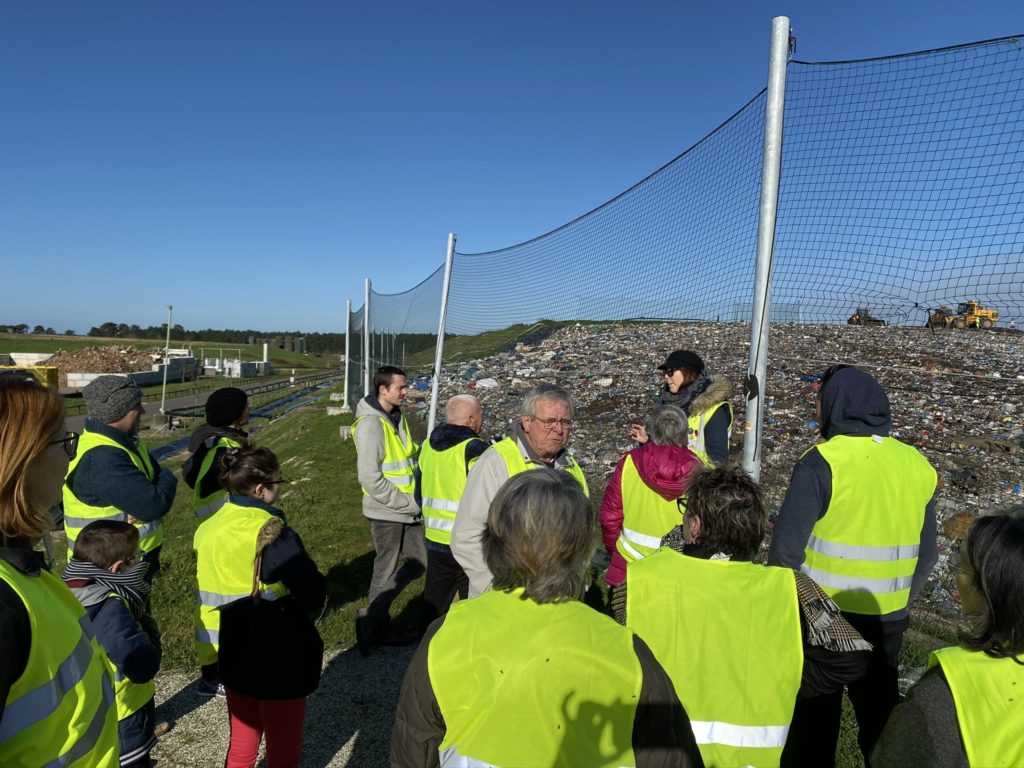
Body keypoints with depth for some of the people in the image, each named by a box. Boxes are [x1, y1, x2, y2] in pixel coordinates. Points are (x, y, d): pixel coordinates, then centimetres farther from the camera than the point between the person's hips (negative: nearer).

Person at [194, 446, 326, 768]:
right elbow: (314, 596, -25)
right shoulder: (274, 535, -25)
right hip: (279, 661, -6)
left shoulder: (208, 529, -4)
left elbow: (212, 590, 6)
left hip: (234, 658, 7)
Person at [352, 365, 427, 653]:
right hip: (386, 512, -9)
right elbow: (370, 478, -24)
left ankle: (377, 618, 28)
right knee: (386, 570, 6)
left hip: (407, 510, 9)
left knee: (419, 561, 15)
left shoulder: (397, 416, 8)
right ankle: (373, 622, 27)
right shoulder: (371, 423, -19)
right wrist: (409, 503, -19)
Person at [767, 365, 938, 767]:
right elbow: (926, 553, 8)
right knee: (880, 715, 22)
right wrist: (896, 602, 19)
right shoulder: (918, 465, 1)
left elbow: (786, 548, -17)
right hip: (888, 621, 5)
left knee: (813, 715, 11)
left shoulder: (821, 462, -17)